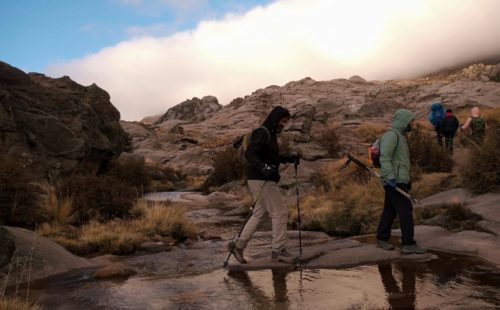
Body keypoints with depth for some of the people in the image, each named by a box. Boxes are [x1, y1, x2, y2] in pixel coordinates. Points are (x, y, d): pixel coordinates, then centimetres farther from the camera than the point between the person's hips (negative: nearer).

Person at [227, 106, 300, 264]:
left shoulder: (270, 134, 17)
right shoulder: (261, 133, -13)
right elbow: (250, 153, -25)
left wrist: (289, 158, 17)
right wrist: (262, 168, -40)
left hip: (264, 180, 10)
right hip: (261, 180, -10)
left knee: (259, 214, 13)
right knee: (280, 212, -3)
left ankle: (238, 245, 15)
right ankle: (278, 251, 6)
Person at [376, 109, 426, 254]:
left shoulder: (399, 136, 19)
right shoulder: (391, 135, -13)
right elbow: (384, 157, -23)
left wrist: (407, 179, 23)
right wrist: (390, 177, -31)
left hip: (398, 180, 10)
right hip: (395, 181, -10)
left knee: (390, 210, 12)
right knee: (406, 210, -8)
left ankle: (382, 239, 19)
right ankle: (408, 244, -4)